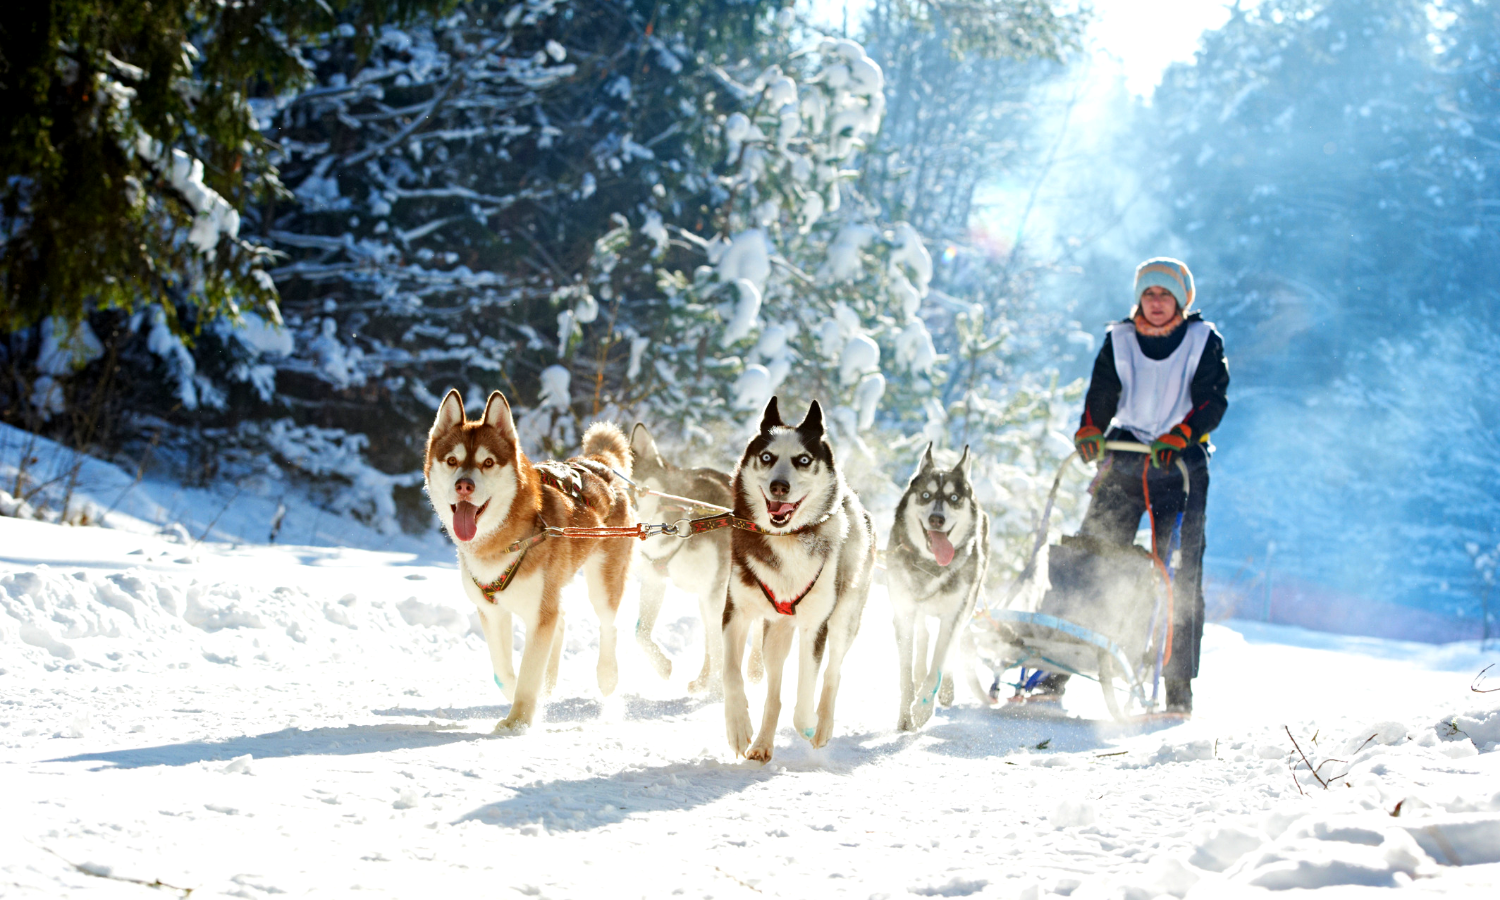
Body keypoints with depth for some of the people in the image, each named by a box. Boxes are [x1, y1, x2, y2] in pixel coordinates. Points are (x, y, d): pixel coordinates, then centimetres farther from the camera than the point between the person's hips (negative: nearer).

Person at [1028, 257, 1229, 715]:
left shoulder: (1204, 341, 4)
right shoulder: (1119, 340, 11)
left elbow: (1213, 400, -6)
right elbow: (1102, 395, 4)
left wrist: (1179, 435, -23)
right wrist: (1090, 431, -16)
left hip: (1182, 464, -2)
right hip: (1124, 459, 2)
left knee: (1180, 576, -9)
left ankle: (1179, 689, -7)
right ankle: (1056, 671, -5)